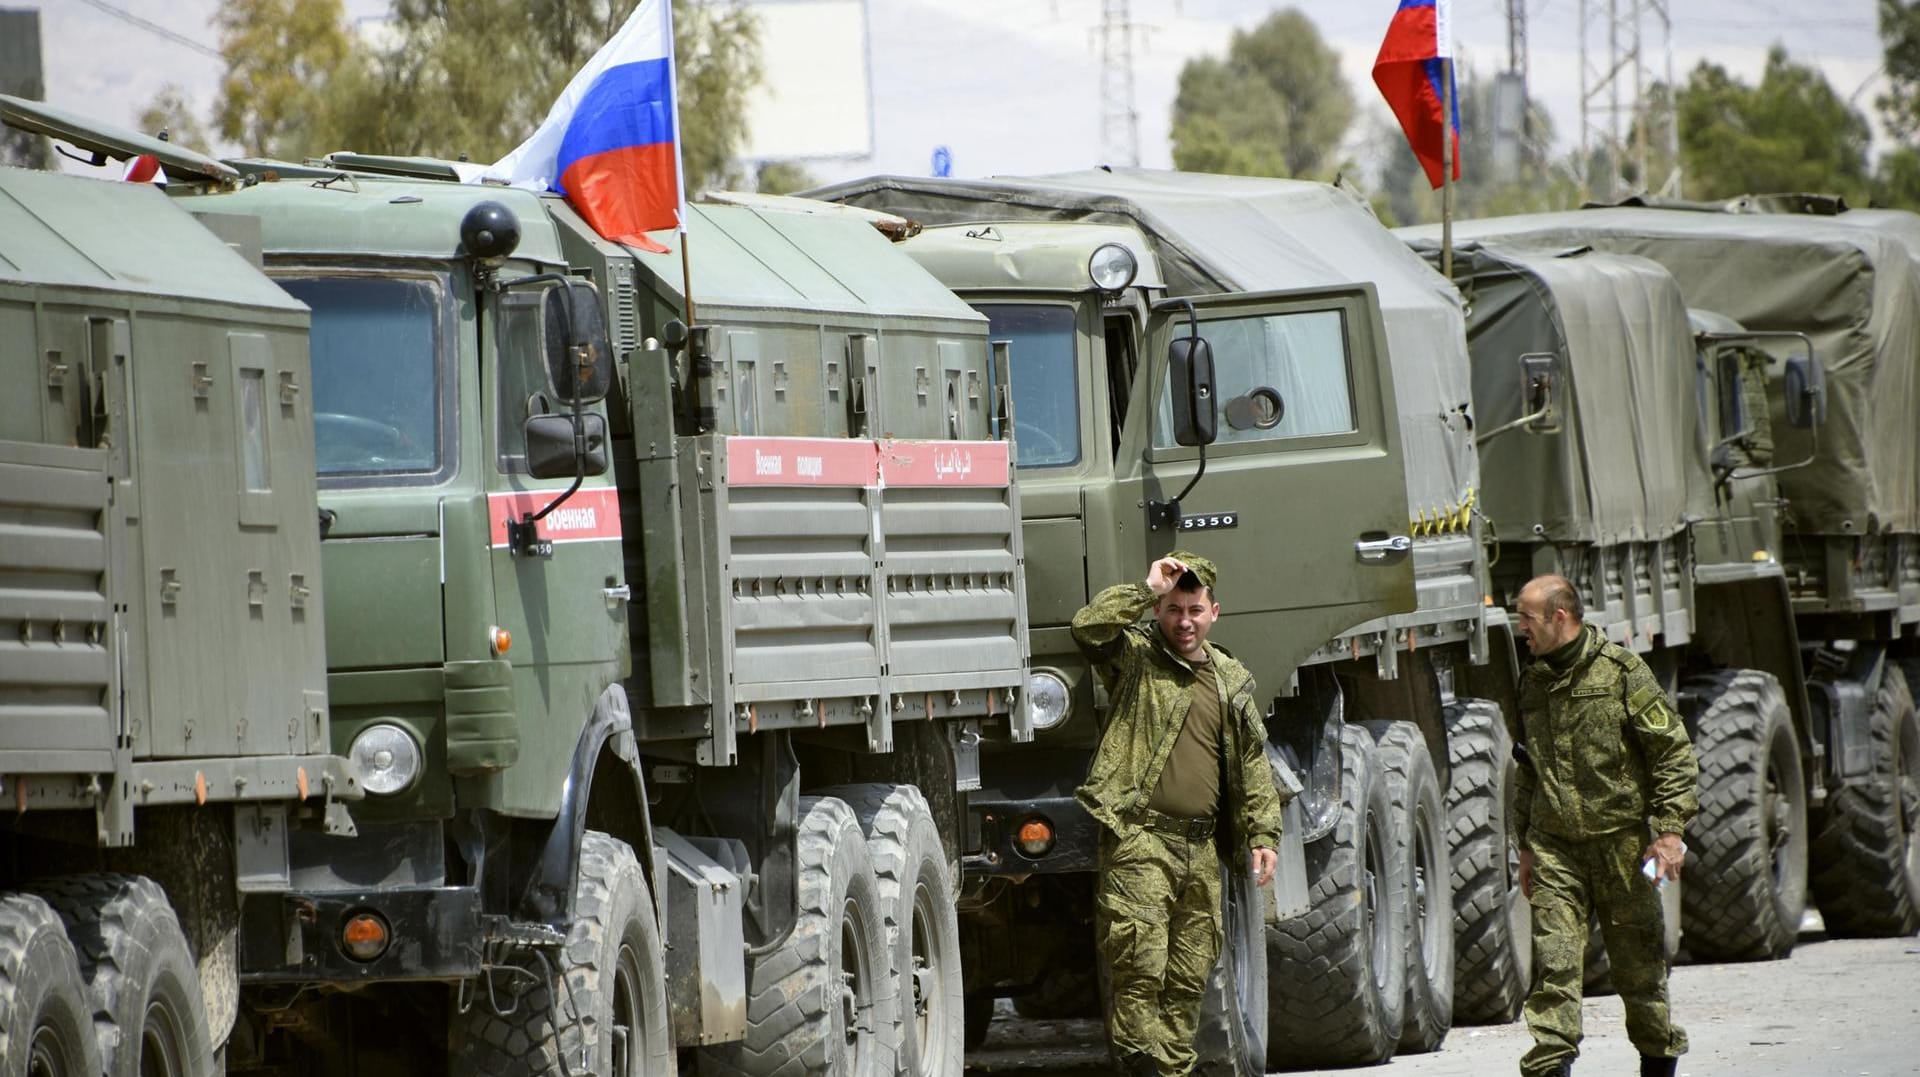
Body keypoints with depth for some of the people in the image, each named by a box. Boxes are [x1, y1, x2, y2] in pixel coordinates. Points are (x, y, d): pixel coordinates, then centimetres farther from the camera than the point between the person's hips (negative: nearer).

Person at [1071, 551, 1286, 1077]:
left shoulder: (1232, 680, 18)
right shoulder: (1135, 657, 4)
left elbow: (1253, 763, 19)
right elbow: (1088, 626, -17)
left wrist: (1262, 834, 11)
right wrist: (1147, 589, -13)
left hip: (1201, 848, 5)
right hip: (1140, 840, -5)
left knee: (1190, 975, 7)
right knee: (1141, 966, -14)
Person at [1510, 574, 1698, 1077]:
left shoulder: (1623, 671, -7)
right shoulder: (1532, 682, 11)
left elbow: (1674, 752, -7)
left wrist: (1669, 829, -13)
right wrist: (1526, 844, 20)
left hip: (1621, 841, -4)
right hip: (1555, 846, 4)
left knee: (1638, 958, 8)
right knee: (1553, 960, -10)